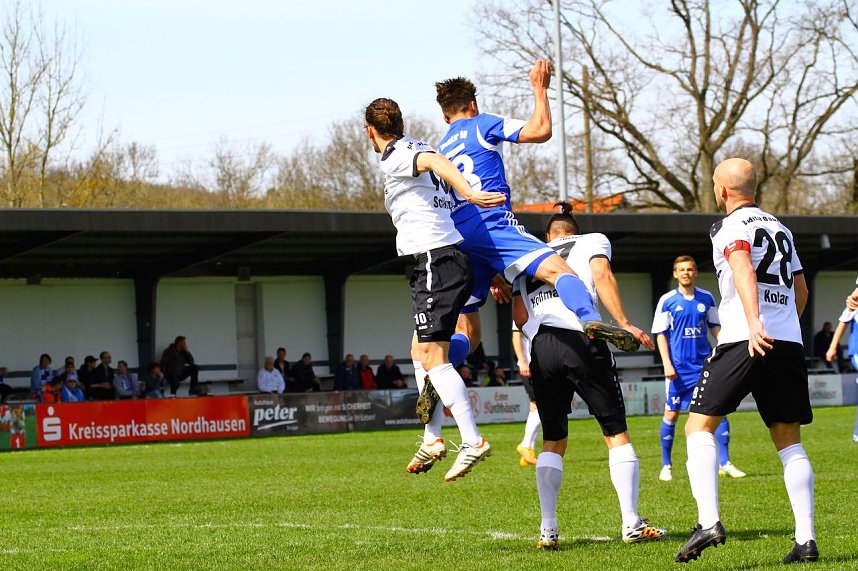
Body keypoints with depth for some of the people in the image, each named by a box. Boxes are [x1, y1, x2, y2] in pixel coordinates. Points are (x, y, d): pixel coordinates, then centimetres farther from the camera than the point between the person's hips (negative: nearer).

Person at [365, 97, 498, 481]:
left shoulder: (395, 158, -10)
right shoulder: (413, 151, 20)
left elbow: (436, 161, -29)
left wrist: (470, 195, -45)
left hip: (436, 260, -10)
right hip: (444, 259, 10)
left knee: (432, 356, -13)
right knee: (420, 352, 16)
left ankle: (472, 441, -19)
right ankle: (432, 440, 18)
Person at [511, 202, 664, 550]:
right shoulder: (592, 243, 18)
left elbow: (519, 315, 14)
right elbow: (602, 276, -3)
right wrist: (623, 323, -7)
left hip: (541, 349, 3)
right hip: (582, 341, -3)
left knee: (553, 440, 15)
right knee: (616, 432, 4)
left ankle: (547, 530, 6)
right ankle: (632, 523, -3)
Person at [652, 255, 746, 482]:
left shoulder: (706, 299, 6)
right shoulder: (667, 301, -3)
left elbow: (715, 327, 14)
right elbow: (661, 335, -2)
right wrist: (667, 363, -10)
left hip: (704, 364, 2)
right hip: (679, 367, -2)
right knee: (672, 413, 1)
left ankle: (724, 463, 0)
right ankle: (666, 466, 13)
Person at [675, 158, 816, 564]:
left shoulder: (730, 227, 1)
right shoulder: (780, 229, 22)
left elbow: (743, 269, -18)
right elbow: (801, 290, 29)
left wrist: (754, 322, -30)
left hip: (746, 343, -6)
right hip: (789, 344, 6)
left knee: (699, 426, 1)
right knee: (789, 443, 9)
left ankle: (708, 521, -15)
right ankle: (806, 539, 1)